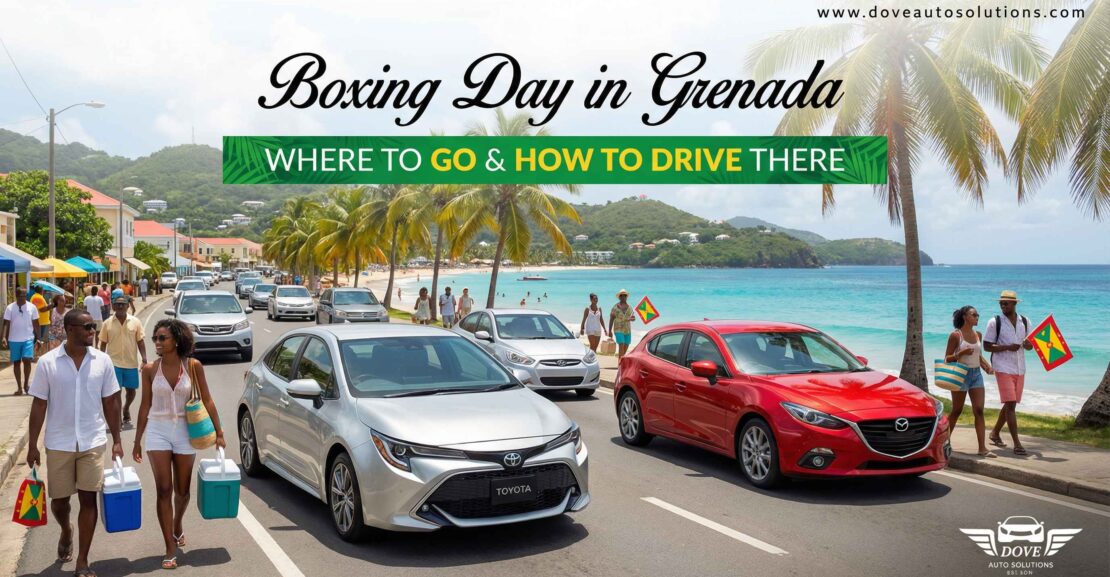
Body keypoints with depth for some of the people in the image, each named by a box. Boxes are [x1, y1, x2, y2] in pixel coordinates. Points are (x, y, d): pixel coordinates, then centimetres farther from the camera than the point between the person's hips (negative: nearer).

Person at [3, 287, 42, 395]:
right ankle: (19, 387, 13)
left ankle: (26, 383, 5)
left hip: (28, 339, -1)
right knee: (16, 362, 6)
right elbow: (6, 324, -4)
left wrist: (37, 338, 4)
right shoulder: (10, 308, 0)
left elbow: (36, 324, 6)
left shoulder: (31, 307, 1)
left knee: (27, 360, -14)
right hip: (14, 340, 1)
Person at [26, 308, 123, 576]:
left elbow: (110, 402, 3)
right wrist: (32, 444, -2)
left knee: (88, 499, 0)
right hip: (58, 443, 0)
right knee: (58, 499, 11)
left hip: (93, 442, 0)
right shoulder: (47, 362, -7)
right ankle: (66, 532, 45)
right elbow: (39, 405, -2)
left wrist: (116, 440, 2)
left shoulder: (102, 361, -2)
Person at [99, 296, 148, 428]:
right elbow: (103, 344, 5)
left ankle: (126, 408, 41)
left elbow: (140, 342, 2)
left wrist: (144, 360, -4)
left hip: (131, 363, 2)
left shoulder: (135, 322, -1)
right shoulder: (108, 323, -2)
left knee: (131, 390, 13)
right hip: (114, 363, -1)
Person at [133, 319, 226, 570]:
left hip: (185, 431, 0)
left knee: (182, 490, 13)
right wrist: (138, 440, 7)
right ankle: (171, 550, 2)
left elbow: (207, 400, -1)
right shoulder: (150, 369, -4)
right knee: (164, 490, -4)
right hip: (157, 431, 0)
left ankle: (178, 525, 44)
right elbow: (145, 405, 4)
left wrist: (218, 432, -2)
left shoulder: (193, 366, -6)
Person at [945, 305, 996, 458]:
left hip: (977, 374, 5)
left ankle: (982, 448, -3)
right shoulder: (955, 335, -8)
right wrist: (961, 353, -23)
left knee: (979, 411, -2)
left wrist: (987, 365, 3)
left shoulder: (978, 335, 10)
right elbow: (947, 358, -7)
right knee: (957, 411, 5)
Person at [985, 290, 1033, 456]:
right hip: (1003, 368, -5)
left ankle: (995, 433, 31)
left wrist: (1027, 344, -9)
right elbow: (987, 346, -6)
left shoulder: (1025, 322, 10)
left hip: (1020, 369, 5)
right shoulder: (994, 322, -4)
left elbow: (1029, 345, 16)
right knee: (1010, 404, -12)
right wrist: (1007, 347, -20)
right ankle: (1017, 444, -12)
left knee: (1010, 404, 13)